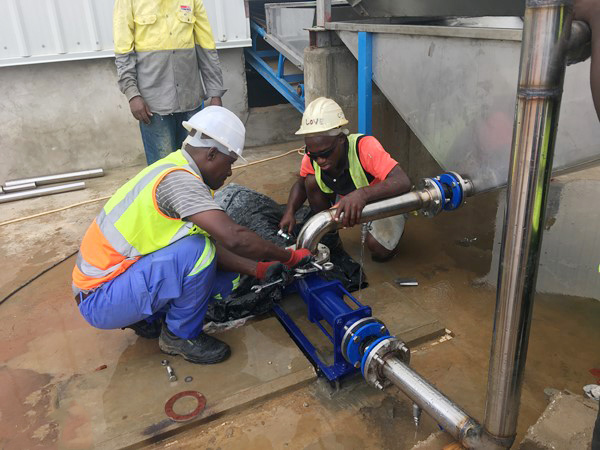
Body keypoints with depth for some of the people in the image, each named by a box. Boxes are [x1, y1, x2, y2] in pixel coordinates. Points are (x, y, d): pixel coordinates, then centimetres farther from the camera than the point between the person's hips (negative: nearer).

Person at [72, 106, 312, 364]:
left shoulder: (174, 169, 7)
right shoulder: (178, 179, -24)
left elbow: (215, 245, 6)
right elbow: (234, 238, -33)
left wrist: (258, 269, -2)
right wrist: (289, 257, -18)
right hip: (100, 301, -9)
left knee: (227, 275, 1)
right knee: (198, 250, -28)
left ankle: (146, 318, 13)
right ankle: (180, 335, -5)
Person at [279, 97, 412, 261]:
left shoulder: (364, 147, -38)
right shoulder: (313, 156, -21)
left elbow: (403, 182, -46)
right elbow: (301, 184, 0)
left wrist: (362, 194, -62)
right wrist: (289, 212, -20)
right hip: (347, 201, 5)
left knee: (379, 249, -30)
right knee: (311, 181, -19)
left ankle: (394, 229, 8)